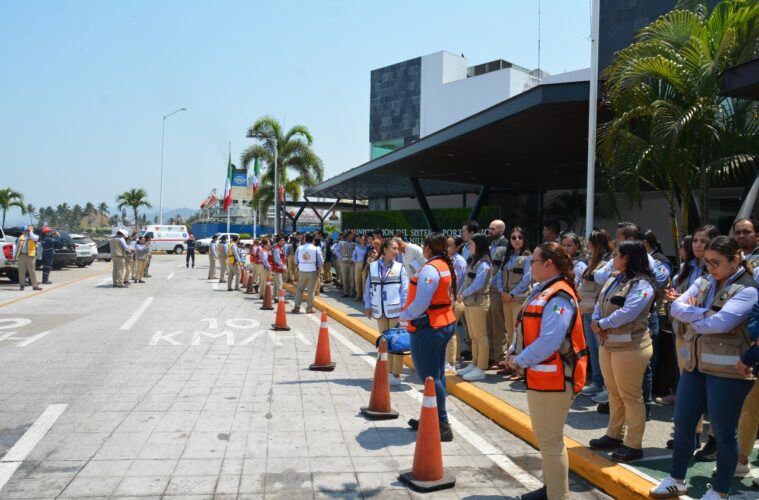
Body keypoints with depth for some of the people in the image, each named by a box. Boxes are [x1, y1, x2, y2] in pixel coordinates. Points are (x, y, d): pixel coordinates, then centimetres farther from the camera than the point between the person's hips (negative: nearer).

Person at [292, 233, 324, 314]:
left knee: (299, 289, 13)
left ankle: (297, 307, 7)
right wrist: (318, 267, 13)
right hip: (313, 272, -2)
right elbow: (321, 262, -6)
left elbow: (295, 261, 6)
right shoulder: (316, 249, -9)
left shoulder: (299, 248, -1)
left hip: (302, 271, 2)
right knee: (311, 290, 6)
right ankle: (309, 308, 11)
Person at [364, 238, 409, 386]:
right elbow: (368, 287, 8)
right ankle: (388, 372, 24)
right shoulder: (373, 266, 2)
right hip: (379, 311, 3)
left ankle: (396, 375, 7)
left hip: (395, 311, -3)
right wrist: (368, 305, 3)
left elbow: (405, 290, -4)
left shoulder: (399, 267, -3)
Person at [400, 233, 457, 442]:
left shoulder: (430, 269, -20)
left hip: (428, 328, -10)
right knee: (437, 375, 16)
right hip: (445, 323, 10)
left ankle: (443, 425, -2)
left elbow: (420, 303, -24)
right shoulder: (447, 267, 9)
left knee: (429, 377, -4)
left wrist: (404, 316, -8)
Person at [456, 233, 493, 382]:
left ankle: (481, 369, 0)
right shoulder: (474, 261, 15)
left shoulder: (483, 264, -13)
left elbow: (478, 284, -20)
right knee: (473, 336, 15)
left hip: (478, 302, -9)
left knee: (480, 336, -4)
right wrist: (460, 293, 2)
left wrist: (463, 295, -12)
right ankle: (474, 365, 25)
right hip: (469, 302, 10)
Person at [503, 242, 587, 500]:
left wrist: (519, 361, -18)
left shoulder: (558, 297, -21)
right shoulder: (543, 291, 9)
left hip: (552, 379, -10)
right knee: (545, 436, 22)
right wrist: (517, 355, 4)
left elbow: (549, 342, -29)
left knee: (549, 440, -1)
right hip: (542, 375, 10)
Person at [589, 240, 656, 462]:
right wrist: (595, 323, -9)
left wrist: (601, 324, -14)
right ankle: (614, 435, 31)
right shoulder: (613, 280, 13)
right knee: (614, 393, 18)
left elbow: (627, 313, -24)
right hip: (607, 344, 9)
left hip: (630, 347, -9)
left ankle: (633, 445, 9)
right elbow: (599, 305, 10)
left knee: (631, 396, 0)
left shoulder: (642, 284, -14)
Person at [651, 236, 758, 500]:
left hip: (727, 370, -6)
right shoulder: (703, 283, 8)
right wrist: (704, 313, -18)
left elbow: (719, 323, -24)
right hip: (694, 364, 6)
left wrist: (691, 315, -7)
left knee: (723, 432, 7)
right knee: (683, 425, 13)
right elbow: (676, 307, -3)